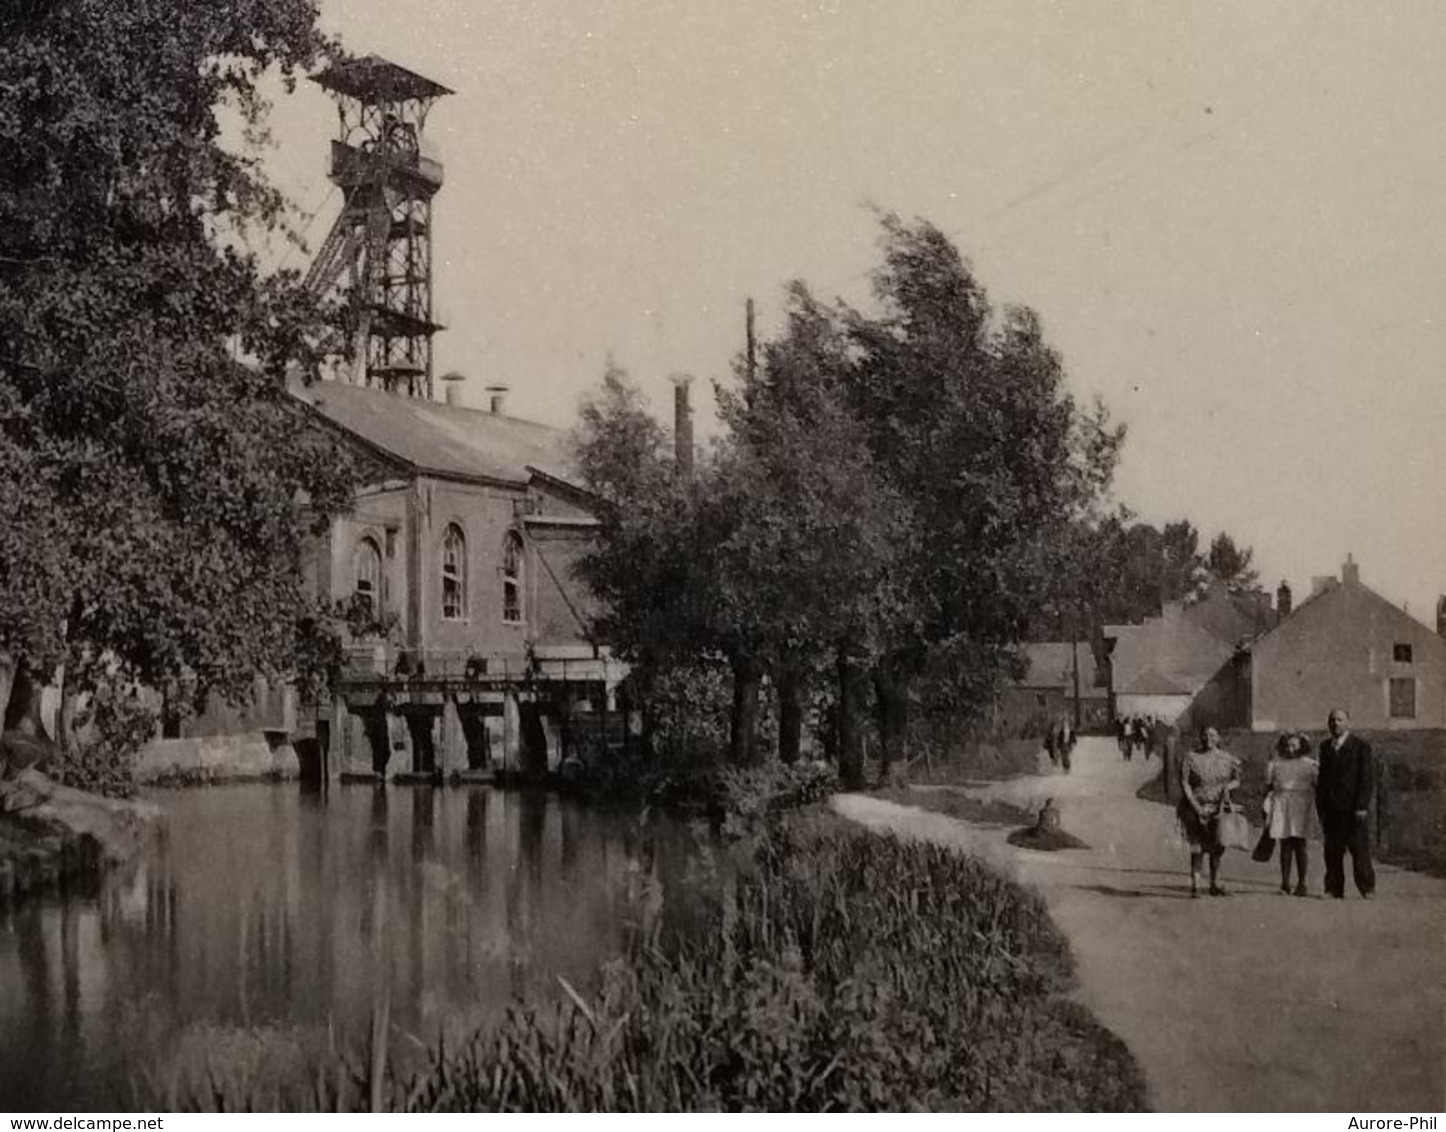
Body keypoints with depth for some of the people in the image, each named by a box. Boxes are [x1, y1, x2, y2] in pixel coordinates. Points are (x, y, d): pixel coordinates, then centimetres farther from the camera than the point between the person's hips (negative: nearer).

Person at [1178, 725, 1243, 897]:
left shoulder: (1227, 758, 6)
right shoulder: (1191, 758, -3)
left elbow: (1237, 779, 15)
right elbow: (1184, 783, -6)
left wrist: (1227, 786, -8)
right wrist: (1195, 806, -14)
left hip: (1218, 807, 3)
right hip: (1196, 806, -3)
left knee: (1217, 845, 4)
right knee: (1197, 846, -6)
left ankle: (1215, 884, 15)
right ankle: (1195, 885, -2)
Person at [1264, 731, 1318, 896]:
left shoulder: (1310, 765, 6)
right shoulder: (1275, 765, 11)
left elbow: (1317, 789, 7)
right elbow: (1268, 788, 13)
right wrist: (1267, 812, 10)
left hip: (1301, 805, -1)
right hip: (1280, 806, 2)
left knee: (1299, 845, -5)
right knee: (1285, 845, -1)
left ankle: (1301, 884, 2)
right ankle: (1285, 883, 2)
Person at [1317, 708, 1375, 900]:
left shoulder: (1361, 746, -1)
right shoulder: (1325, 747, 15)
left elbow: (1367, 778, -5)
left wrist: (1362, 806, -13)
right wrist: (1321, 807, 11)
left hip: (1353, 808, -5)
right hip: (1331, 809, 5)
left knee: (1359, 849, -3)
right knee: (1332, 851, 3)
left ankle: (1367, 888, 5)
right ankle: (1335, 889, 7)